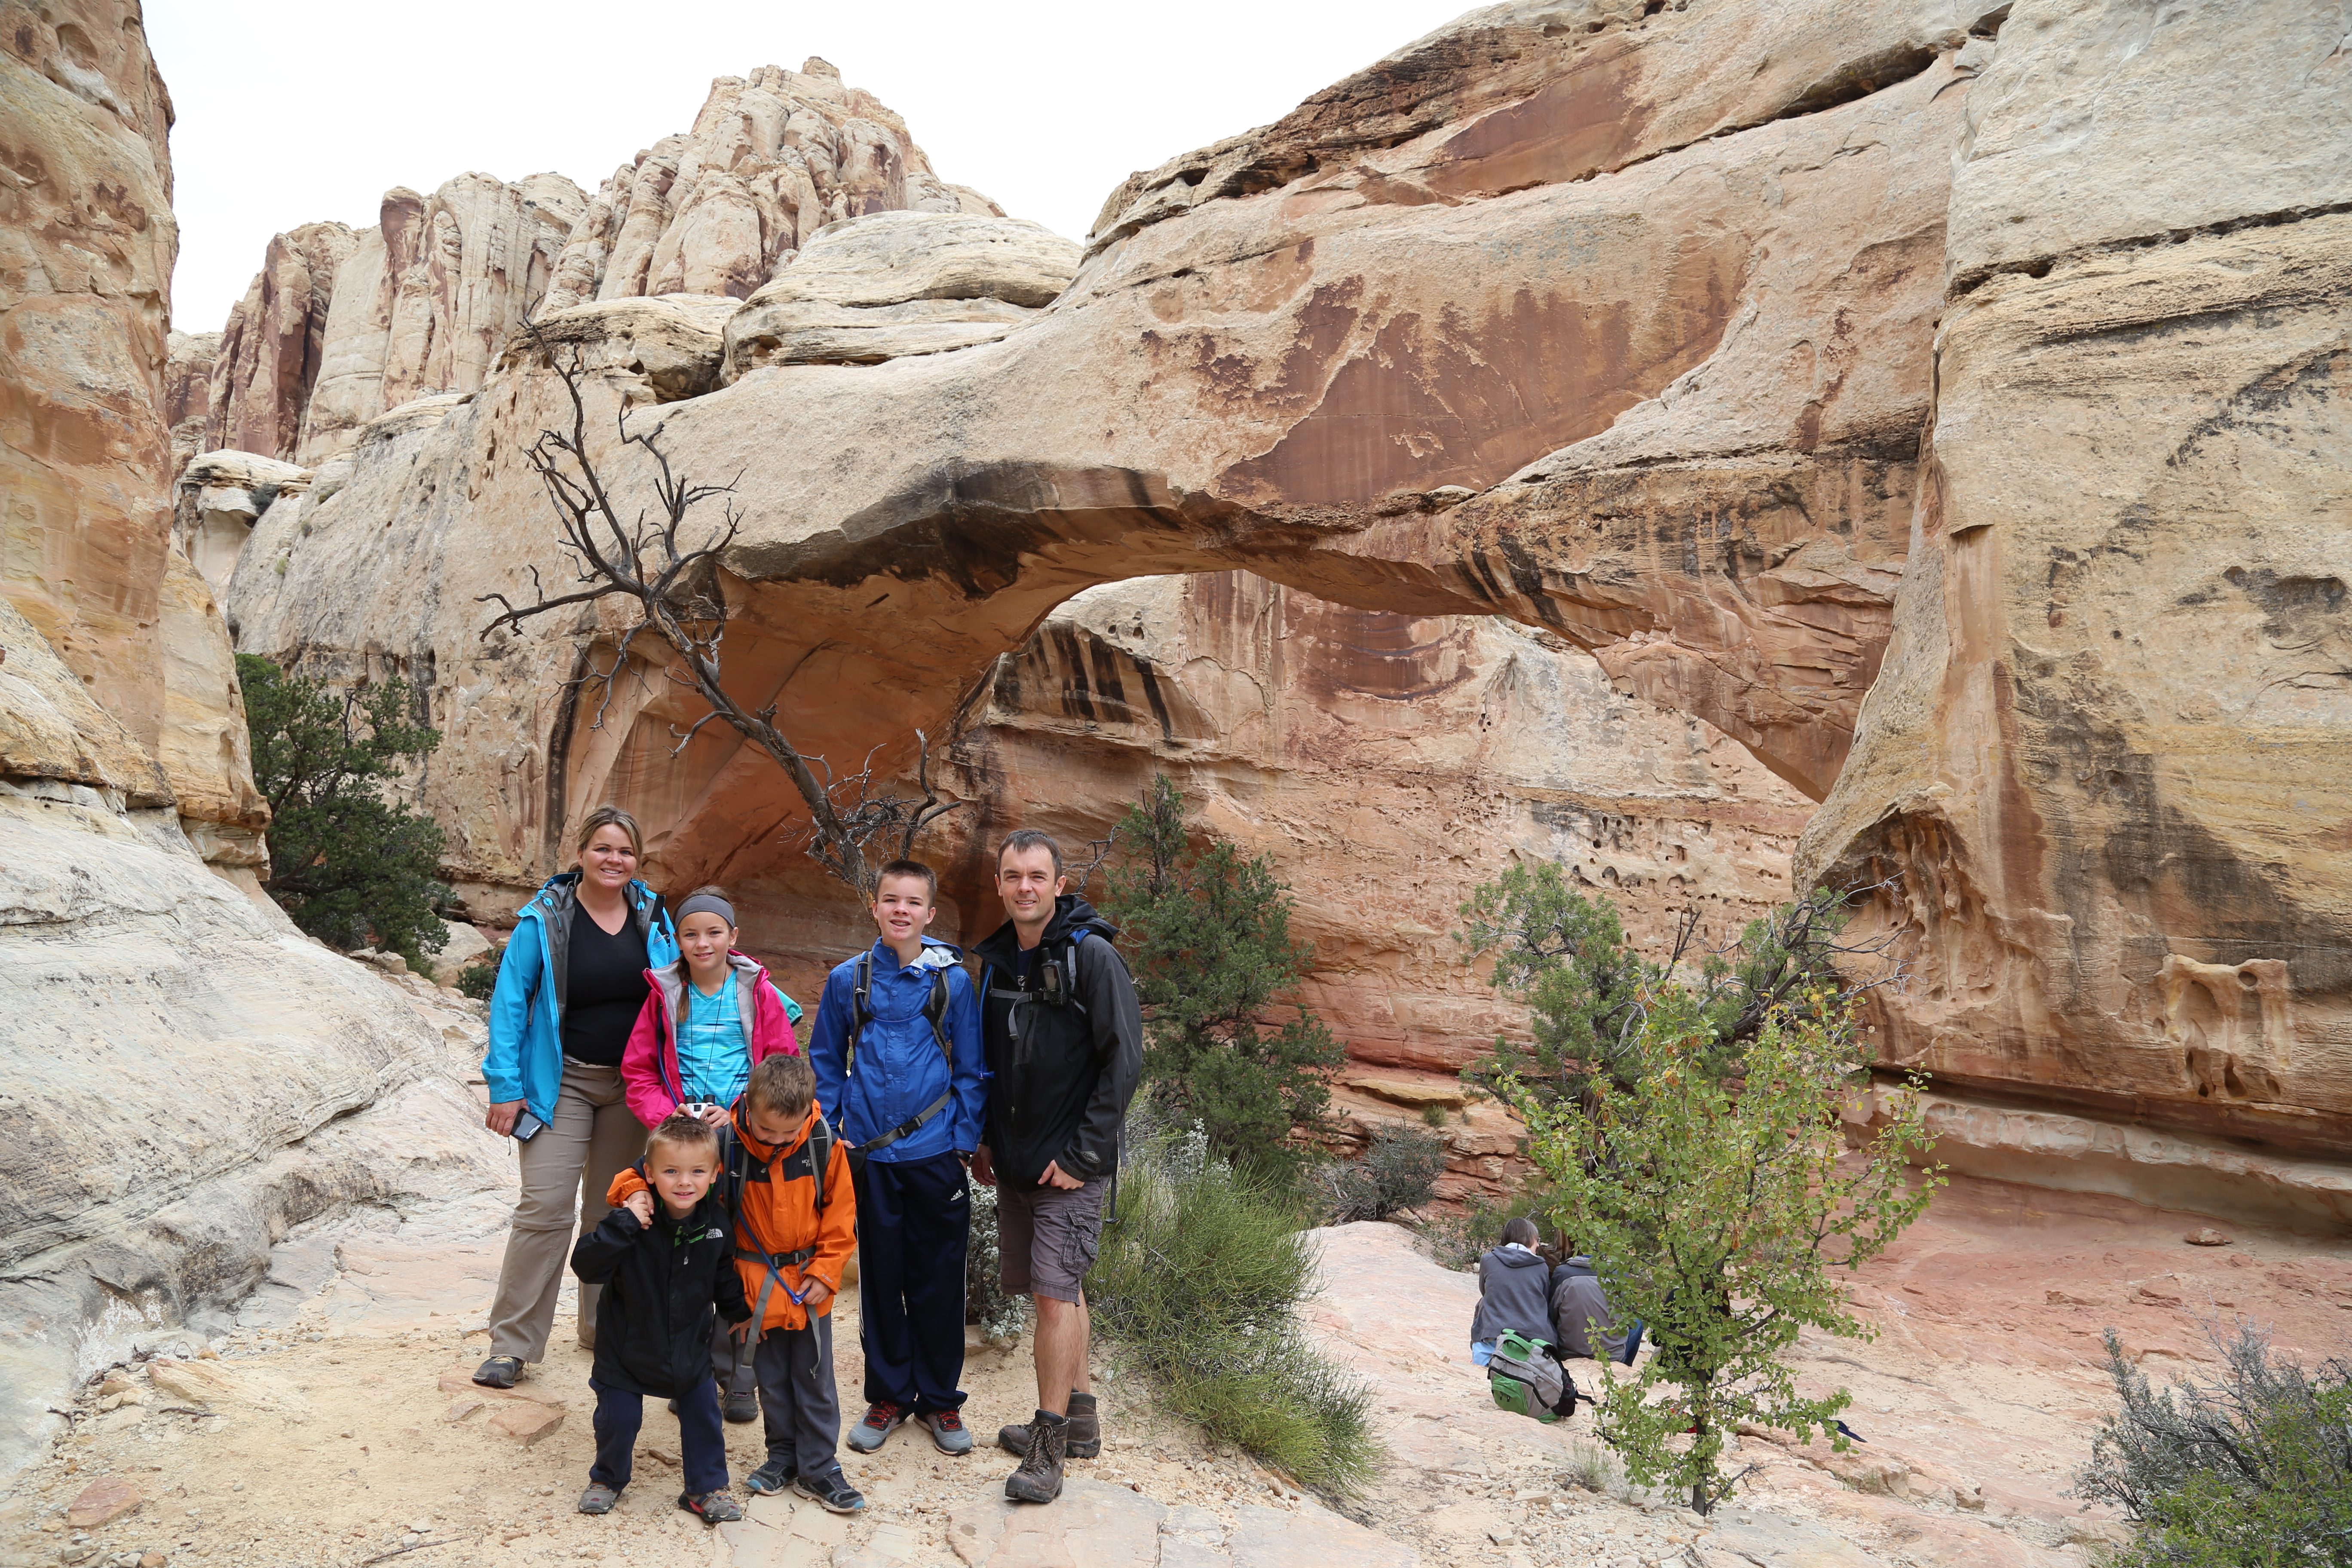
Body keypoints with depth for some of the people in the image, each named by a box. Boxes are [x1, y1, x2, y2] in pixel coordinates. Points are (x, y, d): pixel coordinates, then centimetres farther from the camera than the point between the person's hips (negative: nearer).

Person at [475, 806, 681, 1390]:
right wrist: (504, 1086, -10)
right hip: (562, 1083, -3)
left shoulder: (652, 917, 2)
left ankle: (603, 1326, 28)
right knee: (546, 1207, -10)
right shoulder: (544, 920, -8)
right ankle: (511, 1343, 1)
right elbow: (509, 1002, -6)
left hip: (631, 1086, 4)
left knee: (614, 1209, 13)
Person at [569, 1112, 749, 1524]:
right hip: (627, 1346, -3)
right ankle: (608, 1479, 36)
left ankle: (706, 1487, 29)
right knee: (618, 1417, 7)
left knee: (703, 1413, 9)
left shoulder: (715, 1221, -11)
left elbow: (724, 1275, 7)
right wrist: (625, 1223, -40)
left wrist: (741, 1311, 17)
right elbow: (586, 1266, -32)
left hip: (690, 1346, 3)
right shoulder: (634, 1219, -24)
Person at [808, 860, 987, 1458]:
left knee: (939, 1281, 8)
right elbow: (826, 1062, 10)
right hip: (870, 1157, 1)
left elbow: (972, 1069, 2)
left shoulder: (952, 980, -2)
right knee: (880, 1279, 12)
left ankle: (940, 1398, 24)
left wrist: (964, 1139, -3)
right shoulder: (848, 980, 1)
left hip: (937, 1157, -1)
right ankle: (888, 1396, 28)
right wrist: (829, 1132, 2)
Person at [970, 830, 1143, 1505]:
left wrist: (1081, 1155, -16)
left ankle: (1049, 1447, 4)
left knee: (1055, 1292, -7)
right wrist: (984, 1139, 11)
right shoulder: (998, 961, 8)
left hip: (1071, 1163, -7)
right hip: (1015, 1162, 7)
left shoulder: (1091, 955, -14)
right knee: (1057, 1289, 15)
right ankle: (1080, 1417, 29)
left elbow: (1124, 1060, -16)